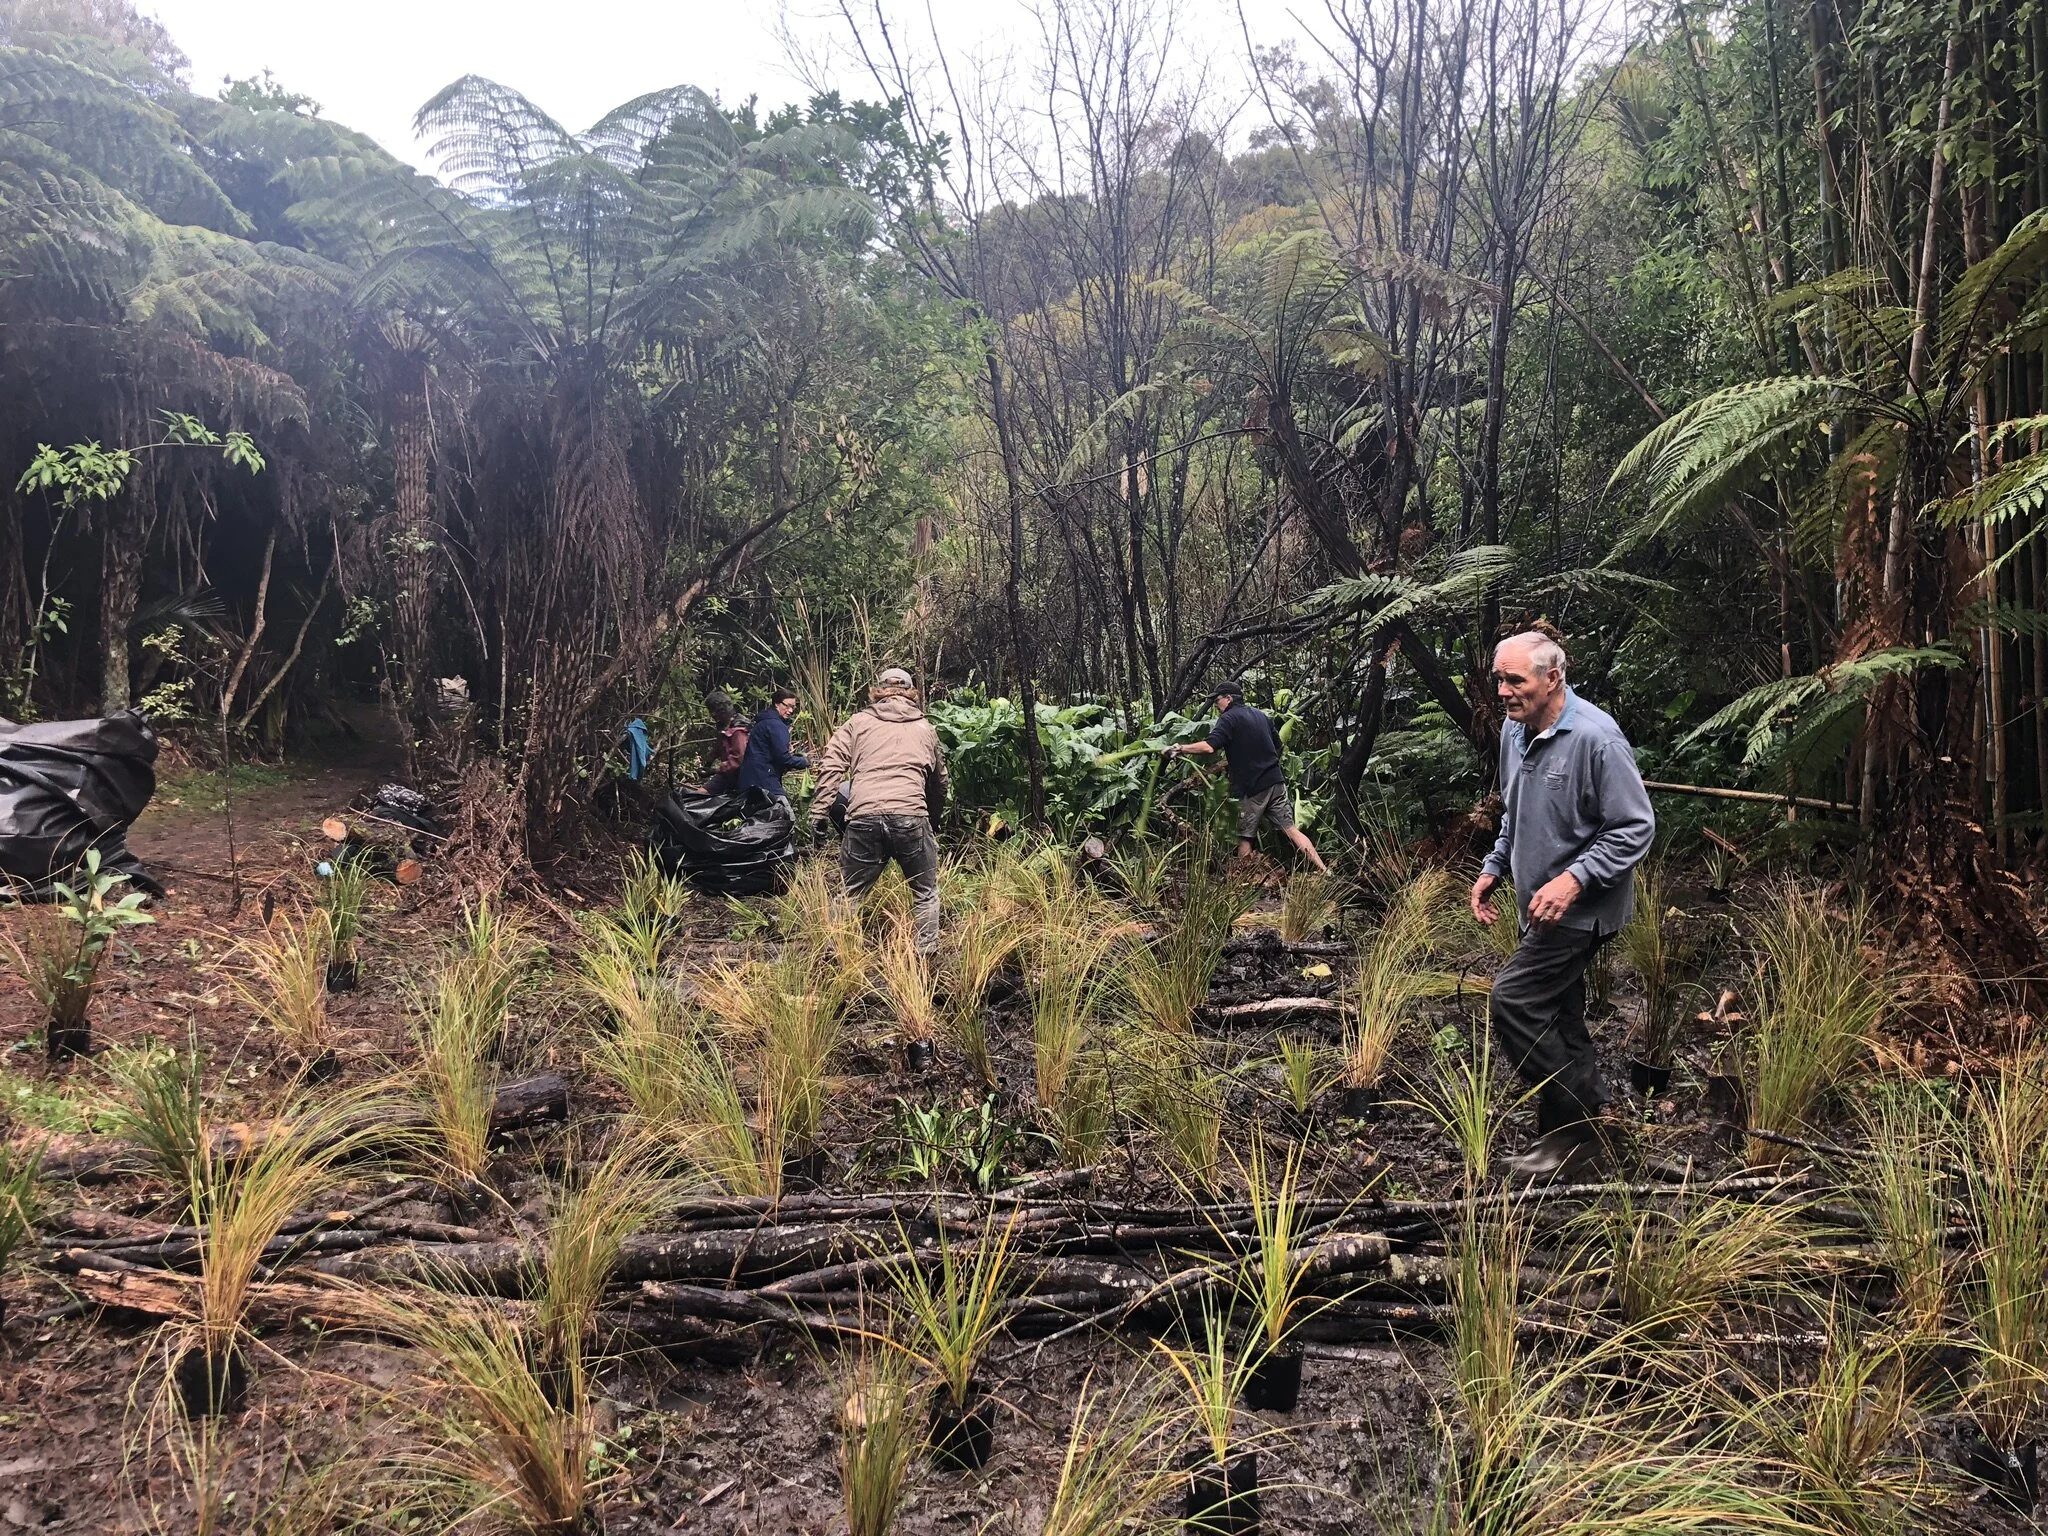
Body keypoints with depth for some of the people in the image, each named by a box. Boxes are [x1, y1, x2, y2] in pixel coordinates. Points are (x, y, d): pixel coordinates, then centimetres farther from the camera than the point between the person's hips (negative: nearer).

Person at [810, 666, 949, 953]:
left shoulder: (859, 722, 17)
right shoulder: (925, 728, 22)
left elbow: (831, 765, 4)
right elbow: (939, 781, 32)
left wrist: (819, 812, 2)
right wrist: (933, 813, 47)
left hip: (864, 816, 0)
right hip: (911, 815, 0)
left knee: (851, 893, 13)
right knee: (925, 891, 16)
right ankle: (926, 951, 15)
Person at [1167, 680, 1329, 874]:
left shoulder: (1229, 718, -6)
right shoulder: (1262, 715, 17)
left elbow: (1209, 747, -21)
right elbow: (1277, 745, 27)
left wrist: (1179, 749, -13)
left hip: (1251, 788, -6)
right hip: (1276, 782, 6)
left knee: (1244, 838, 4)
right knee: (1291, 829, 3)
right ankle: (1325, 871, -5)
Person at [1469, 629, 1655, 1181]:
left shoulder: (1595, 738, -21)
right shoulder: (1514, 732, 6)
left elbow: (1636, 827, -20)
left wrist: (1574, 879, -27)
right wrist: (1493, 867, 10)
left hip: (1580, 909, -9)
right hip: (1540, 907, 9)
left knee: (1513, 1000, -14)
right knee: (1559, 1017, 14)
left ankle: (1575, 1129, -2)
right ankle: (1583, 1132, 27)